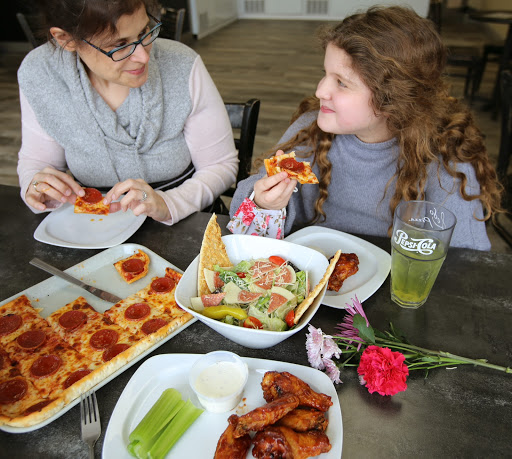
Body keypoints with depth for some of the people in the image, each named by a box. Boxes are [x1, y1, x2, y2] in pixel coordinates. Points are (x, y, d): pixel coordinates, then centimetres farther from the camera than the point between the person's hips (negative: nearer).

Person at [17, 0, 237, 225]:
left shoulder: (182, 67, -17)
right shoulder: (38, 74, -11)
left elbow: (221, 165, -10)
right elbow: (36, 160, 5)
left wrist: (168, 204, -27)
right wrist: (38, 188, -19)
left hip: (183, 227, -1)